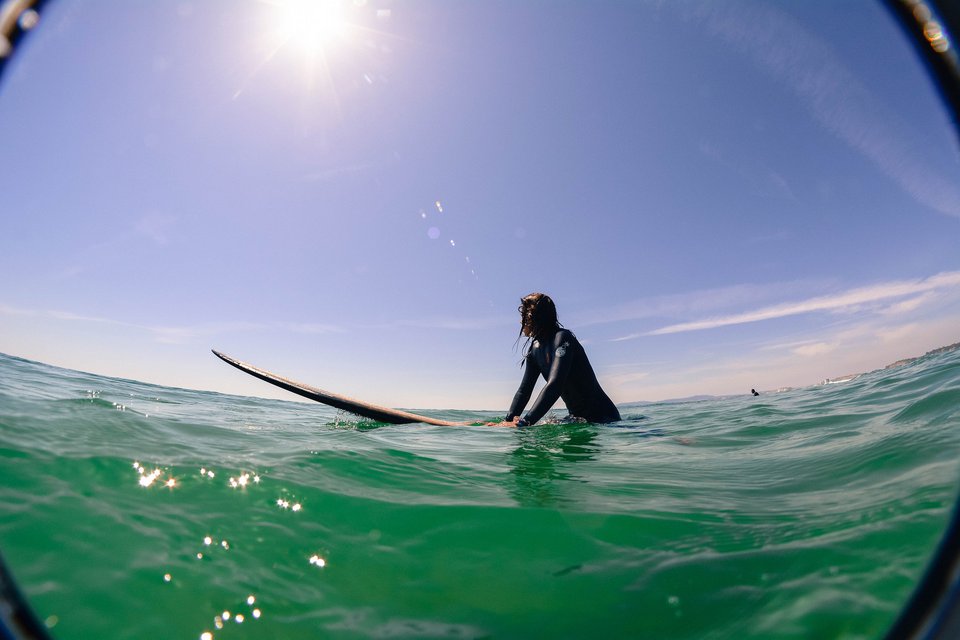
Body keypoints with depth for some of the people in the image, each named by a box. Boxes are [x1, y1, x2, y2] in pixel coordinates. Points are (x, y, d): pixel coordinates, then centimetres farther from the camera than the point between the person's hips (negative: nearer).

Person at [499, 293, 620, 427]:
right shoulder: (535, 349, 5)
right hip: (577, 418, 7)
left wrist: (523, 423, -37)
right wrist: (508, 421, -11)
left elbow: (554, 386, -31)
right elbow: (524, 390, 3)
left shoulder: (562, 338, -19)